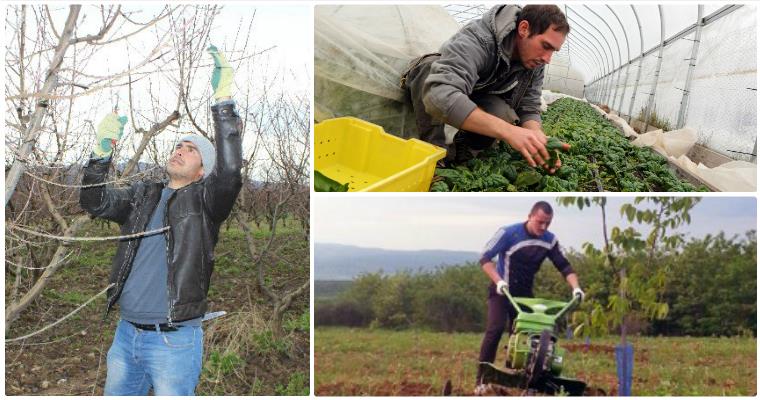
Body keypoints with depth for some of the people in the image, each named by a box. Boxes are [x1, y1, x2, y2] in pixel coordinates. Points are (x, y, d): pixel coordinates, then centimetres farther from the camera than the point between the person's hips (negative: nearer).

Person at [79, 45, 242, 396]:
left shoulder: (204, 199, -4)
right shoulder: (143, 195, 13)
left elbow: (230, 170, -22)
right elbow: (95, 202, 5)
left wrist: (223, 100, -28)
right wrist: (103, 150, -11)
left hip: (174, 340, -6)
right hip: (126, 333, 6)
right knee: (117, 393, 17)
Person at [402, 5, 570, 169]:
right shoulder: (477, 39, -40)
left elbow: (529, 109, -11)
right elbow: (440, 96, -55)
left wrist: (540, 143, -36)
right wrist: (508, 130, -62)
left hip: (476, 99, 4)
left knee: (504, 116, -30)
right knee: (431, 65, -38)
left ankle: (460, 151, -3)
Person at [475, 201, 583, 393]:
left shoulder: (550, 240, -6)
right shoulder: (508, 233, -20)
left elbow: (564, 266, 0)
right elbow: (485, 258, -19)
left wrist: (575, 287, -16)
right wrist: (498, 281, -32)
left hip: (525, 293, 5)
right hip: (501, 291, -5)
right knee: (495, 329, -20)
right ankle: (481, 380, -16)